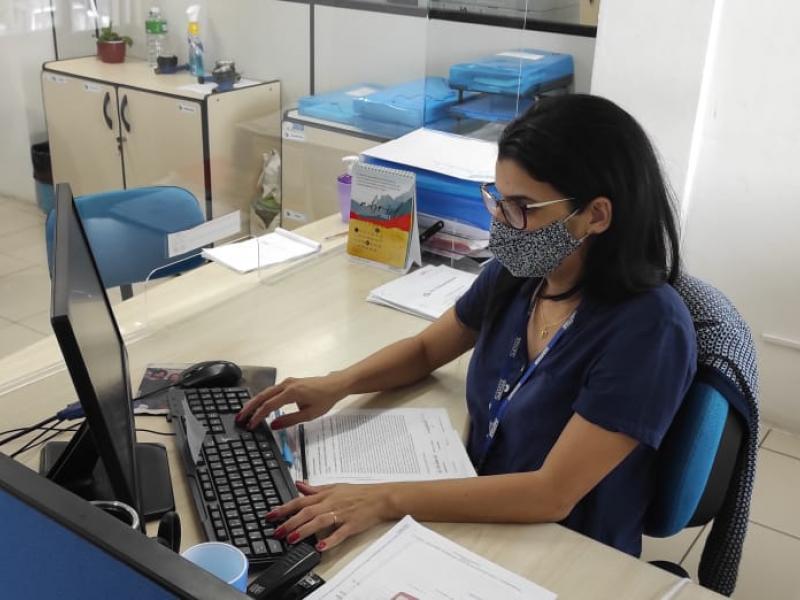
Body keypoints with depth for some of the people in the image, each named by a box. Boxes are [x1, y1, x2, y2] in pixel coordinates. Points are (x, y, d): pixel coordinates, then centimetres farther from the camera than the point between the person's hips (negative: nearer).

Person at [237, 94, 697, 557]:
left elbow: (551, 495, -28)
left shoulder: (648, 328, -26)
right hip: (478, 518, 6)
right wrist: (336, 385, -8)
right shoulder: (515, 273, -7)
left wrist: (386, 500, -33)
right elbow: (424, 350, 10)